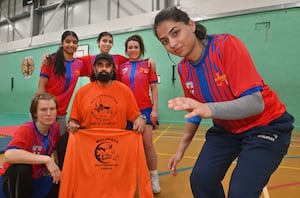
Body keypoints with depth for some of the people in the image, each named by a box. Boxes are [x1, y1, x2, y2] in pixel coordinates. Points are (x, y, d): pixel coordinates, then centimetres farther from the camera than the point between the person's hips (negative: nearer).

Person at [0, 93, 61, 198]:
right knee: (22, 167, -35)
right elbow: (8, 155, -42)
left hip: (36, 180, 6)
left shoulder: (55, 127, -8)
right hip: (13, 181, -6)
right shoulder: (26, 130, -25)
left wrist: (56, 169, -5)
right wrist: (46, 159, -41)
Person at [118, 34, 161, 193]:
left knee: (147, 143, -2)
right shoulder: (121, 67, 6)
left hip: (145, 109, -2)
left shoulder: (148, 65, 1)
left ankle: (154, 178, 13)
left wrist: (155, 109, -5)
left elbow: (154, 88, 0)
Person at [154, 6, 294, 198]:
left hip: (265, 125, -5)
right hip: (226, 128, 6)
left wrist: (209, 109, -47)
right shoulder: (183, 69, -5)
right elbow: (195, 111, 8)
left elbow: (256, 102, -31)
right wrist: (181, 149, 8)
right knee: (200, 181, -6)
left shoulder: (227, 45, -25)